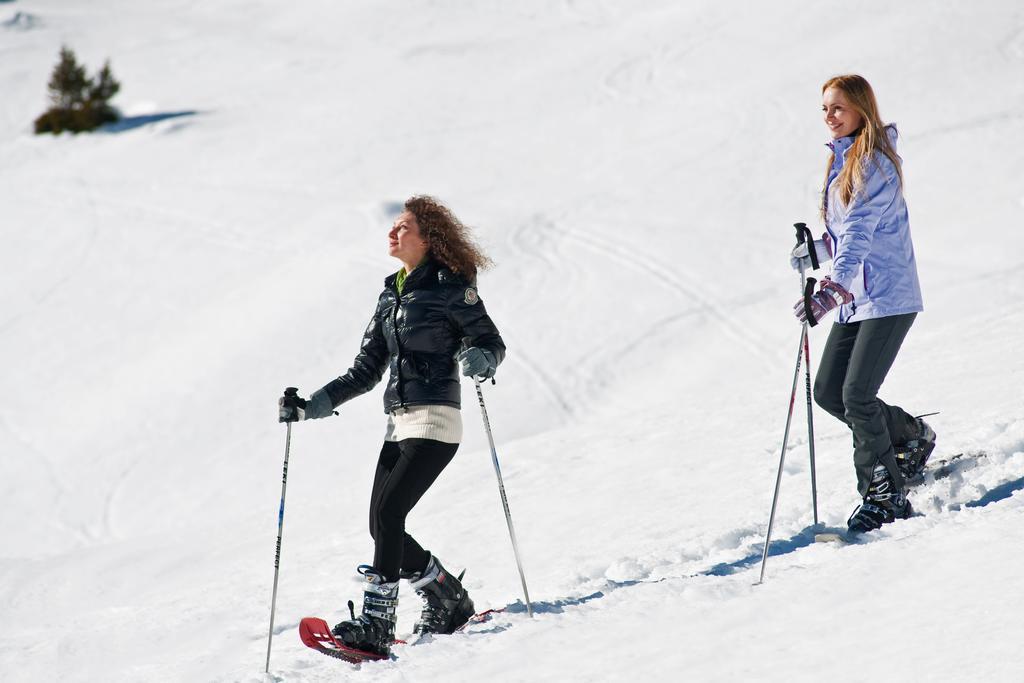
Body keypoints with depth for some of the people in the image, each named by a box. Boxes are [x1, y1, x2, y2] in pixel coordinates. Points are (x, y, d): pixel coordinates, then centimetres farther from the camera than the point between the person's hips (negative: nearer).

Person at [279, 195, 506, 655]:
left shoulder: (449, 285, -3)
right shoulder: (391, 295, 17)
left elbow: (493, 344, -3)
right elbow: (365, 372, 19)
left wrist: (477, 360, -27)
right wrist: (313, 406, 10)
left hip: (434, 423, -8)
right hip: (399, 426, 8)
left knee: (387, 512, -18)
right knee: (382, 525, 2)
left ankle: (376, 624, -20)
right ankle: (448, 599, 19)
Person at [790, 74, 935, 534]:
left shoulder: (875, 163, -15)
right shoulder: (842, 159, 13)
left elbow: (860, 232, -28)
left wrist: (831, 290, -40)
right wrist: (818, 249, 7)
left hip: (887, 295, -9)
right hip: (855, 298, 9)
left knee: (857, 395, -13)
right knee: (828, 392, 8)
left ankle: (886, 496, -3)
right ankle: (912, 437, 28)